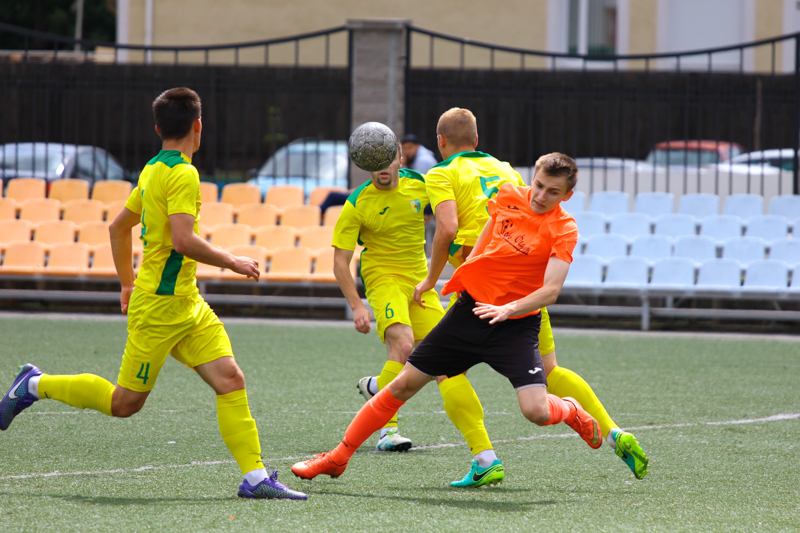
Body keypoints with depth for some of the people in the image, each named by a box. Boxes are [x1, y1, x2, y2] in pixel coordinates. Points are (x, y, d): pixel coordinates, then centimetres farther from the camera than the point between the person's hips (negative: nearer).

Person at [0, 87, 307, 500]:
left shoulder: (153, 171, 12)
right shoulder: (182, 174, -17)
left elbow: (118, 227, 22)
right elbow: (183, 241, -27)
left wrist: (128, 283, 29)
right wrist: (231, 262, -14)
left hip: (186, 304, 9)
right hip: (160, 306, -9)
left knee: (230, 379, -4)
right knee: (124, 403, 2)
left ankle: (255, 476, -9)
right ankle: (37, 385, 18)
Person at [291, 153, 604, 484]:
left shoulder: (564, 230, -15)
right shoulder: (508, 195, -1)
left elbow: (551, 290, -24)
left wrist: (508, 308, -37)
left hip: (516, 324, -4)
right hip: (471, 307, 4)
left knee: (536, 411, -22)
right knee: (403, 385, 5)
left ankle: (570, 411, 17)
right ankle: (338, 458, 18)